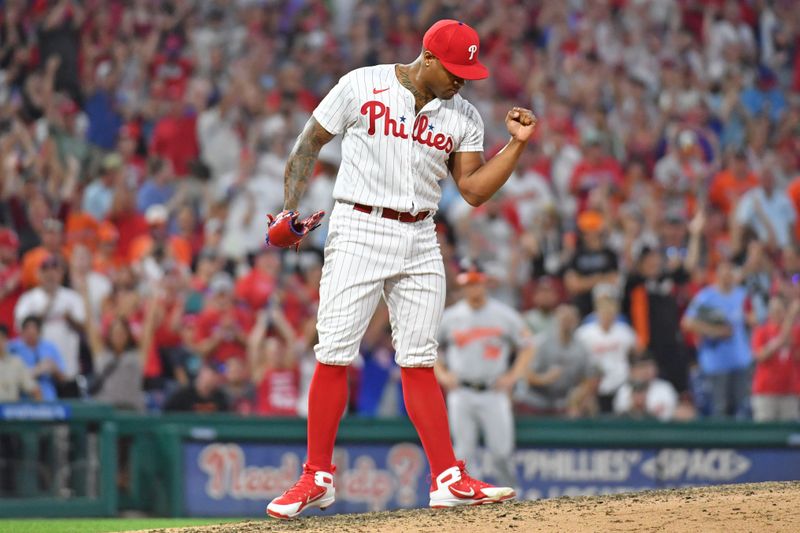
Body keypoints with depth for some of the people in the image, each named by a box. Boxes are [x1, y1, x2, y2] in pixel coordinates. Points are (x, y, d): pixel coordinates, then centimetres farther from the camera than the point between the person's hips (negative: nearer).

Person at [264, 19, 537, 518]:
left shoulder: (463, 116, 6)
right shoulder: (361, 86, -3)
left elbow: (475, 190, 3)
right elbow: (309, 143, 4)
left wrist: (517, 144, -7)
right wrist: (290, 210, -4)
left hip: (420, 242, 3)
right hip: (359, 231, -3)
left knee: (419, 361, 3)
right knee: (334, 355, -6)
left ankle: (449, 479, 2)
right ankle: (318, 478, 2)